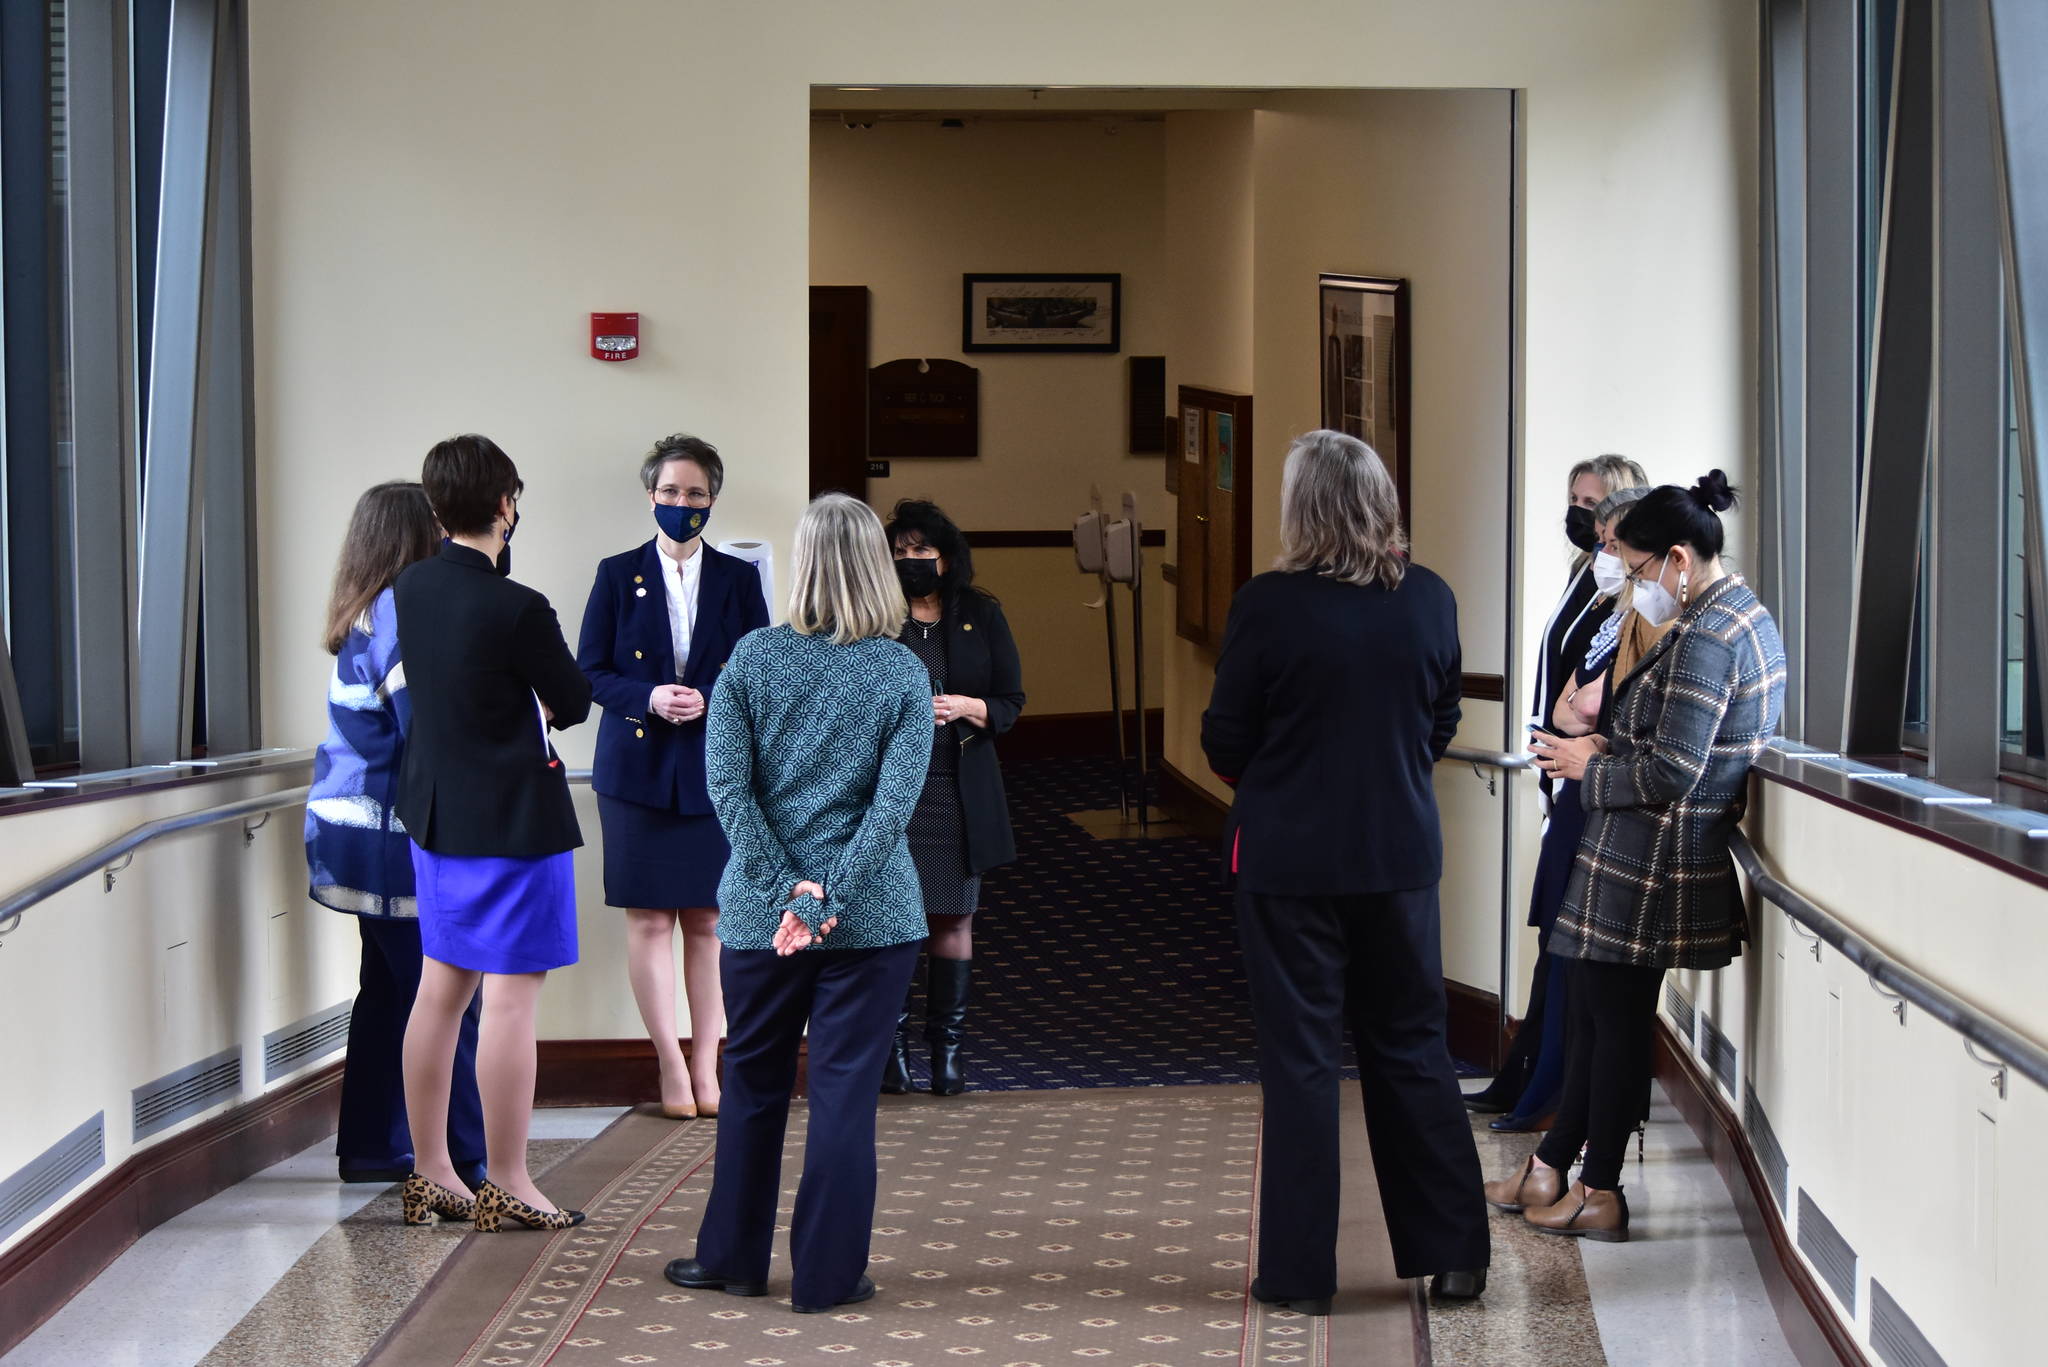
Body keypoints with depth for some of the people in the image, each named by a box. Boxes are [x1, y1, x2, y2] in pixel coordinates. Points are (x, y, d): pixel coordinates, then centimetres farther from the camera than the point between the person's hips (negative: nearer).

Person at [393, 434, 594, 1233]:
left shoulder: (413, 588, 1)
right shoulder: (516, 610, -21)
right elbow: (573, 703, -9)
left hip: (436, 812, 8)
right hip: (512, 819, -8)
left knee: (441, 988, 14)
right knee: (510, 1000, -1)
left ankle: (430, 1174, 21)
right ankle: (506, 1187, 3)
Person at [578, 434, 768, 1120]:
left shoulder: (738, 579, 7)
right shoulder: (618, 575, 5)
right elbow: (588, 672, 3)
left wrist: (707, 699, -12)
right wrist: (649, 697, -14)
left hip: (716, 772, 1)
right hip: (638, 770, 0)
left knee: (708, 920, 2)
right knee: (649, 918, -1)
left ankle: (706, 1064, 10)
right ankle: (671, 1065, 6)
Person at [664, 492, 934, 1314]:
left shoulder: (754, 658, -2)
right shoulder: (903, 674, -5)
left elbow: (727, 783, -9)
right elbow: (895, 802, -14)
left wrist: (787, 891, -10)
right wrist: (829, 900, -15)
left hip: (760, 911, 1)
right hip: (871, 918, -1)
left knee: (752, 1084, 15)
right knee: (846, 1090, 5)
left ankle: (734, 1257, 26)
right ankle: (826, 1275, 9)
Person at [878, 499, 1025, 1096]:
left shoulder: (982, 617, 7)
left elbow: (1011, 701, 6)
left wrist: (967, 707, -11)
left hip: (960, 793, 1)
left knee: (954, 917, 3)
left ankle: (948, 1045, 9)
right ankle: (892, 1044, 4)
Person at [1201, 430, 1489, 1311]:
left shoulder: (1267, 606, -15)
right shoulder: (1429, 601, -2)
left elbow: (1225, 743, -7)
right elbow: (1441, 726, 8)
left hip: (1290, 860, -3)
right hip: (1400, 852, 3)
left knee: (1300, 1057, 6)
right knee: (1412, 1047, 14)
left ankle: (1300, 1271, 11)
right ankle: (1454, 1253, 18)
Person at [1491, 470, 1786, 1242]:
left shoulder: (1704, 639, -21)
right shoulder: (1744, 617, 11)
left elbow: (1671, 774, -24)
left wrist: (1589, 768, -8)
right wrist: (1611, 750, 8)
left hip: (1650, 859, -10)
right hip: (1662, 858, 10)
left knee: (1614, 1018, 1)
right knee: (1595, 1012, 16)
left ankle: (1600, 1195, 11)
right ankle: (1551, 1170, 24)